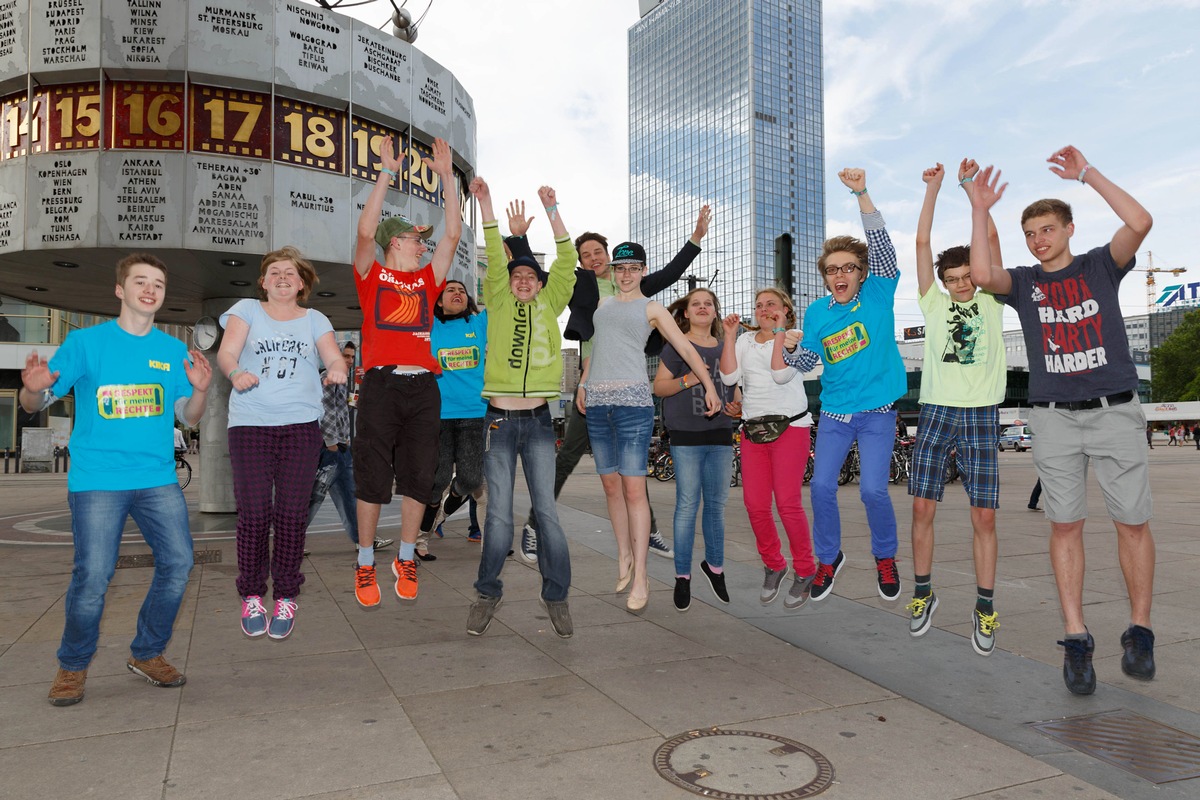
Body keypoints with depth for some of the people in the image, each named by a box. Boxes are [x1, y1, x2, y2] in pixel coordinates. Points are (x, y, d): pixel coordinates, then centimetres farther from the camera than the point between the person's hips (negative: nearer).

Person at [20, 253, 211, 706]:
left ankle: (147, 654, 18)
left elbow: (188, 418, 9)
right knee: (93, 575, -7)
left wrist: (200, 391, -12)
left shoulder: (174, 351, 9)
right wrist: (34, 389, -21)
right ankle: (72, 666, 18)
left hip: (158, 478, 3)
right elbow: (34, 404, 3)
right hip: (97, 479, -3)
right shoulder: (85, 342, 2)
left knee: (178, 562, -4)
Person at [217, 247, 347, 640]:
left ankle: (285, 597, 10)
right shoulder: (247, 310, 12)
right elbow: (226, 351, -2)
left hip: (301, 425, 1)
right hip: (250, 424, -1)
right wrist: (235, 372, -24)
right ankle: (251, 595, 12)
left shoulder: (315, 320, 16)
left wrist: (337, 370, -21)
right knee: (254, 512, -5)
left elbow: (334, 357, 3)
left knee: (291, 512, -2)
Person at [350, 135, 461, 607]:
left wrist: (446, 176, 9)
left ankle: (406, 560, 21)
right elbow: (366, 229, -7)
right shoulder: (371, 276, 9)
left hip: (423, 388, 3)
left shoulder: (428, 280, 17)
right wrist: (387, 172, -6)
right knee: (372, 478, 1)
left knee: (418, 478, 5)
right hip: (380, 385, -3)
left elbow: (454, 233, 11)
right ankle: (365, 564, 15)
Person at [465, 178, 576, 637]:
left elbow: (566, 262, 4)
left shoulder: (549, 305, 12)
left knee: (546, 510, 0)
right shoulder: (499, 304, 10)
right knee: (498, 514, 2)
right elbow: (495, 259, 0)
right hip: (499, 419, 0)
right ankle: (488, 594, 16)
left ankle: (556, 596, 10)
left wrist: (552, 211, -2)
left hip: (538, 420, 1)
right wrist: (485, 204, -5)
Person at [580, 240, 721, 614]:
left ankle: (640, 577, -6)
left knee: (633, 487, -10)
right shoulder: (603, 304, 21)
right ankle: (624, 557, 22)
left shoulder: (651, 308, 7)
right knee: (610, 484, 8)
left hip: (633, 400, -5)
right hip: (597, 401, 5)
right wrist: (582, 383, 15)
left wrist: (709, 386, -9)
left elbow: (686, 348, 1)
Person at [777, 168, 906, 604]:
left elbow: (882, 246, -18)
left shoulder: (877, 295, -4)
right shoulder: (817, 313, 5)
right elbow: (805, 364, 9)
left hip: (877, 411, -3)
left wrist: (861, 194, -27)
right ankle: (829, 558, 23)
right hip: (834, 411, 3)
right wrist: (788, 347, -14)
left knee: (873, 489, -10)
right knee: (821, 485, 0)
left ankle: (885, 557, 17)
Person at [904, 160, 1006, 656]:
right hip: (936, 410, 1)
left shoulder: (991, 302, 11)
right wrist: (933, 188, 7)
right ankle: (923, 593, 14)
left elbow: (990, 237, 4)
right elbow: (922, 242, 7)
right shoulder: (934, 303, 12)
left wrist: (971, 185, 4)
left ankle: (985, 608, 9)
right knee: (922, 507, -2)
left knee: (984, 515, -2)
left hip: (981, 414, -1)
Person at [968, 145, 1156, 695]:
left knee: (1132, 522, 1)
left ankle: (1139, 632, 16)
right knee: (1065, 526, -1)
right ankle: (1076, 640, 5)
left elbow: (1140, 222, -12)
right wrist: (980, 210, -10)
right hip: (1054, 418, 1)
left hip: (1115, 412, -1)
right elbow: (982, 274, -12)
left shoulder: (1101, 266, 7)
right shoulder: (1024, 282, 9)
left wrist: (1087, 173, -9)